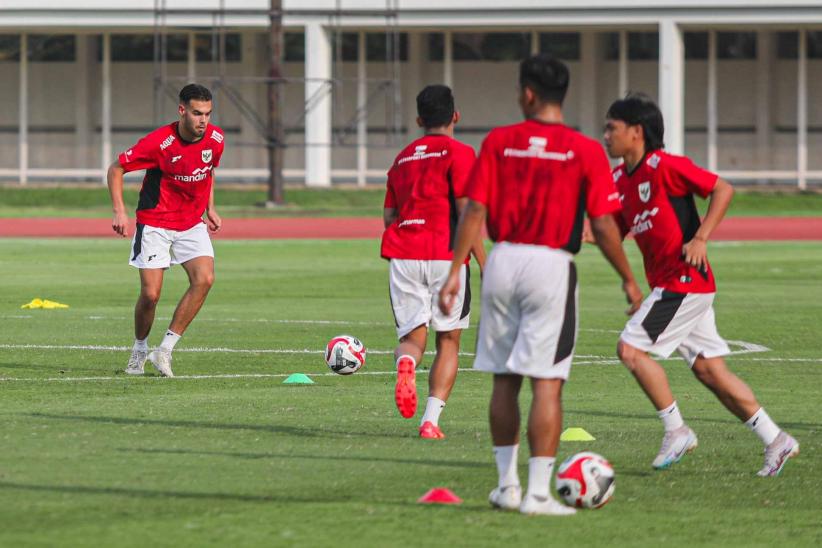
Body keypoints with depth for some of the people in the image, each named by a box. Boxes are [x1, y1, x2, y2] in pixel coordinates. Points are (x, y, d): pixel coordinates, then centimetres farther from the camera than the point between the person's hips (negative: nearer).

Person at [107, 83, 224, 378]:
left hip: (192, 224, 4)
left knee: (204, 279, -19)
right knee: (151, 294, -9)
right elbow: (116, 168, -11)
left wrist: (210, 208, 13)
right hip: (155, 224, -4)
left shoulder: (215, 139, -5)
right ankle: (139, 351, 20)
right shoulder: (159, 142, -21)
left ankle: (165, 350, -10)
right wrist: (119, 211, -19)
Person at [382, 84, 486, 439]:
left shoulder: (403, 158, 17)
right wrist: (484, 264, -7)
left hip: (402, 256, 4)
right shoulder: (458, 153, -1)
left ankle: (406, 364, -31)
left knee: (412, 336, 6)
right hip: (445, 256, -4)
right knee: (448, 340, 8)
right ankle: (431, 419, -4)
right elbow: (466, 212, -8)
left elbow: (389, 216, 19)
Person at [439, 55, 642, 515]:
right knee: (548, 383, -2)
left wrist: (456, 270, 1)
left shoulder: (499, 142, 2)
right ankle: (538, 492, -6)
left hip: (504, 260, 3)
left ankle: (507, 484, 21)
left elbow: (475, 209, -2)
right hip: (551, 268, -3)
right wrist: (629, 279, 4)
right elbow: (603, 224, -6)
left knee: (505, 379, 13)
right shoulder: (585, 151, -4)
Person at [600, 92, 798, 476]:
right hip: (666, 283, 9)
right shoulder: (619, 179, 11)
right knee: (709, 369, 7)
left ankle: (676, 431, -3)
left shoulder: (665, 166, -13)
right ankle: (775, 441, 12)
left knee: (631, 348, -13)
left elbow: (723, 189, -12)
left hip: (685, 279, -9)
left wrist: (700, 239, -18)